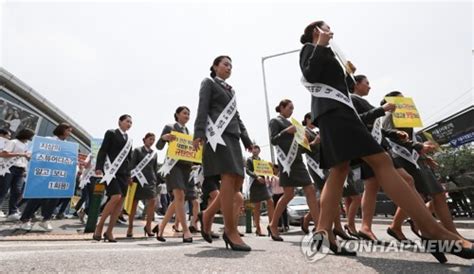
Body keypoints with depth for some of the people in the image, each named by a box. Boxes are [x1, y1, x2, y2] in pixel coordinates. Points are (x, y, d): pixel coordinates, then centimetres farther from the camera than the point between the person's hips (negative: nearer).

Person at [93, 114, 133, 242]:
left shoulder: (129, 139, 18)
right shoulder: (111, 133, 3)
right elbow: (102, 151, -5)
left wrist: (129, 175, 13)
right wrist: (99, 168, -17)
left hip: (123, 172, 6)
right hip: (112, 170, -6)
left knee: (121, 201, 0)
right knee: (116, 197, -20)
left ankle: (109, 231, 9)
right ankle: (99, 226, -2)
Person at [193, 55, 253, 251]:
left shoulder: (230, 90, 31)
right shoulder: (208, 83, 11)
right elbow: (202, 109, -3)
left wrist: (246, 140, 18)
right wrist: (199, 133, -17)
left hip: (232, 136, 8)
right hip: (218, 134, -8)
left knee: (238, 181, 0)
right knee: (229, 180, -17)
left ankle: (208, 215, 15)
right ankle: (231, 231, -11)